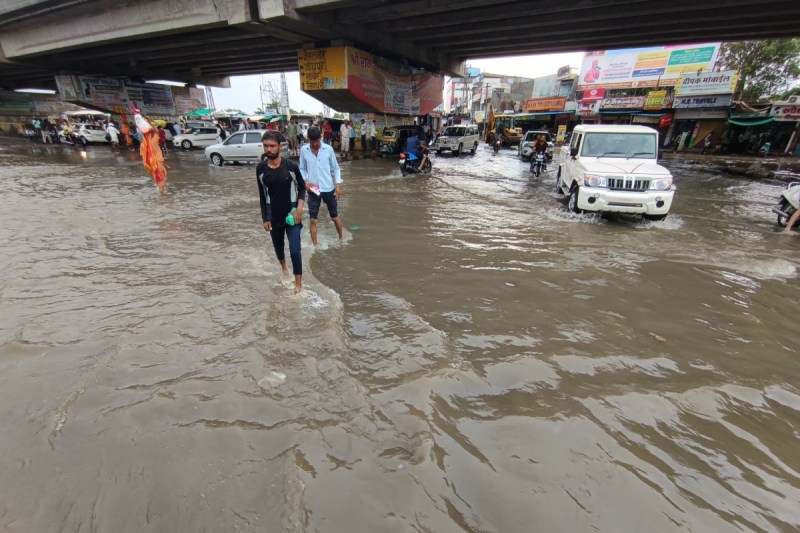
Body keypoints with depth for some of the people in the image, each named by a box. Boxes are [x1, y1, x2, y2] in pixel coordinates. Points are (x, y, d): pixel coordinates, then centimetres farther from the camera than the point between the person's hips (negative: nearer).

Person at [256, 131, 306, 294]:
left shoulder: (291, 166, -10)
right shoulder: (260, 169, -3)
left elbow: (302, 187, 2)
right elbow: (262, 196, 5)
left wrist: (299, 207, -12)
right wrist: (265, 218, 2)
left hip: (291, 214, -3)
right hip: (273, 216, 3)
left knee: (295, 250, -8)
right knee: (278, 246, 20)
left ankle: (298, 283, 7)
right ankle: (284, 268, 51)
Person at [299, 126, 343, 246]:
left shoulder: (328, 149, -6)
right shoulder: (303, 150, -3)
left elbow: (336, 168, 2)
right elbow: (302, 169, 6)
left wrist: (338, 184, -8)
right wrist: (305, 181, -12)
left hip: (329, 189, -1)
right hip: (313, 190, 1)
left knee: (335, 216, 13)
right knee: (313, 219, 3)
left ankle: (341, 238, 35)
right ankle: (315, 245, 15)